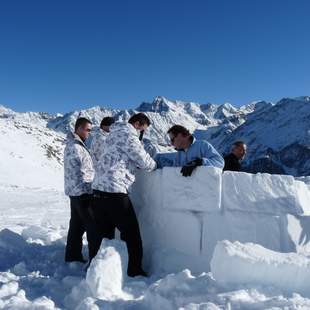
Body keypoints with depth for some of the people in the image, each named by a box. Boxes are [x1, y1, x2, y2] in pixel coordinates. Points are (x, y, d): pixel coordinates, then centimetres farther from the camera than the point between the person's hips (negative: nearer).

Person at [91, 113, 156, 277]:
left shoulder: (115, 134, 21)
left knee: (103, 231, 17)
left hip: (98, 189, 9)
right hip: (114, 191, -9)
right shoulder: (128, 134, -8)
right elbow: (144, 161, -7)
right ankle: (134, 271, 13)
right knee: (131, 232, 4)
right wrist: (155, 165, 14)